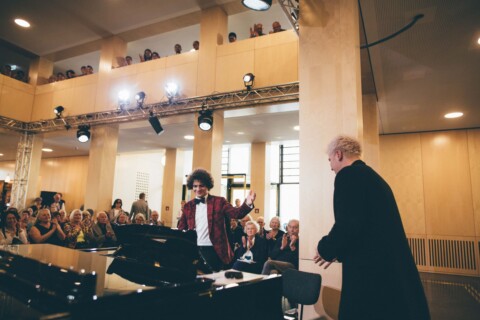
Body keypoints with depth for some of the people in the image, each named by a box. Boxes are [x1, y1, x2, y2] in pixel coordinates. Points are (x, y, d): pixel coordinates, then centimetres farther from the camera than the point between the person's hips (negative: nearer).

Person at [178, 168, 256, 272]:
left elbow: (236, 213, -12)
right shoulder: (188, 206, 9)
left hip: (213, 250, -3)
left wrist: (248, 204, -32)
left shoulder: (219, 201, 0)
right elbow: (181, 229, 13)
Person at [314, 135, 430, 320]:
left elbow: (349, 226, -23)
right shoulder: (372, 175, 16)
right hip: (392, 270, 9)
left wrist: (325, 249, -3)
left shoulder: (348, 174, -12)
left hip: (372, 272, -9)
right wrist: (339, 252, 23)